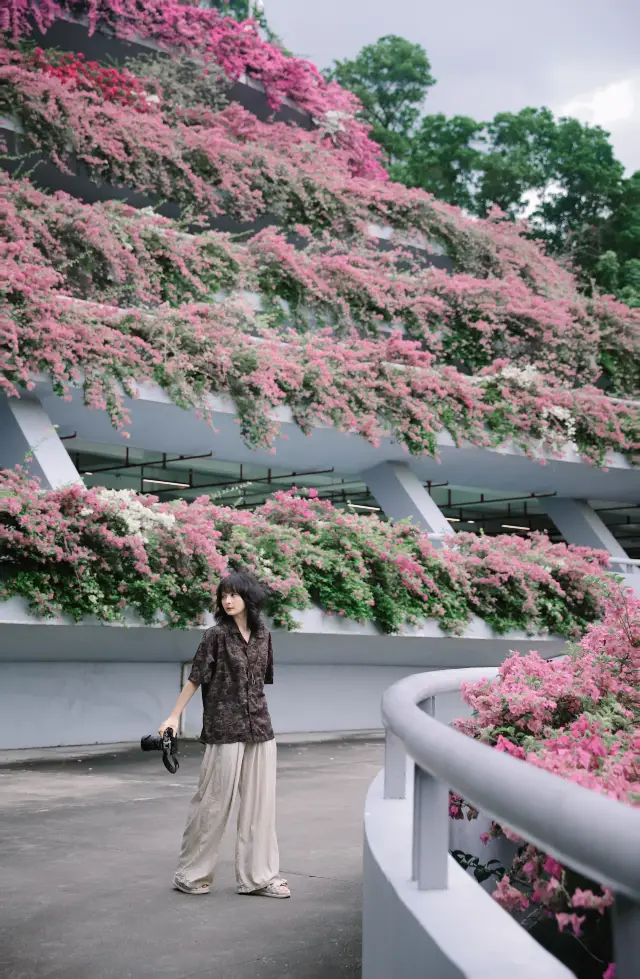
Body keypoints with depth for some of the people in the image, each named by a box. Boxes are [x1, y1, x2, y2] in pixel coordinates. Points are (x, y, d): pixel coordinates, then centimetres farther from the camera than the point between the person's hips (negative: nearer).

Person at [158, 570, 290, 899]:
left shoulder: (263, 635, 6)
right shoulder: (217, 635, -7)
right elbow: (195, 677, -5)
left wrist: (259, 714, 12)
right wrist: (174, 716, -7)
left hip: (260, 729, 5)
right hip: (225, 730, -5)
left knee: (259, 802, 6)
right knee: (214, 802, 1)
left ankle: (258, 876, 13)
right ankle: (191, 874, 16)